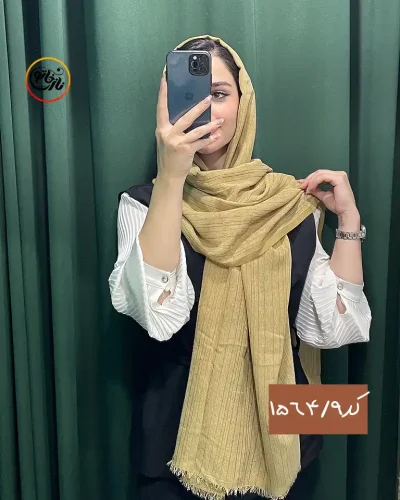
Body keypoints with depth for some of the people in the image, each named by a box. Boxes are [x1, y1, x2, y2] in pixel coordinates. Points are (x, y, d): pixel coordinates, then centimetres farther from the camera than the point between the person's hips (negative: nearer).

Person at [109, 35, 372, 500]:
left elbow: (333, 327, -6)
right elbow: (156, 313, -26)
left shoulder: (288, 199, -4)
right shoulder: (143, 201, -9)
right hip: (179, 431, -2)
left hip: (275, 428, 2)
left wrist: (348, 219, -10)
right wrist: (170, 178, -33)